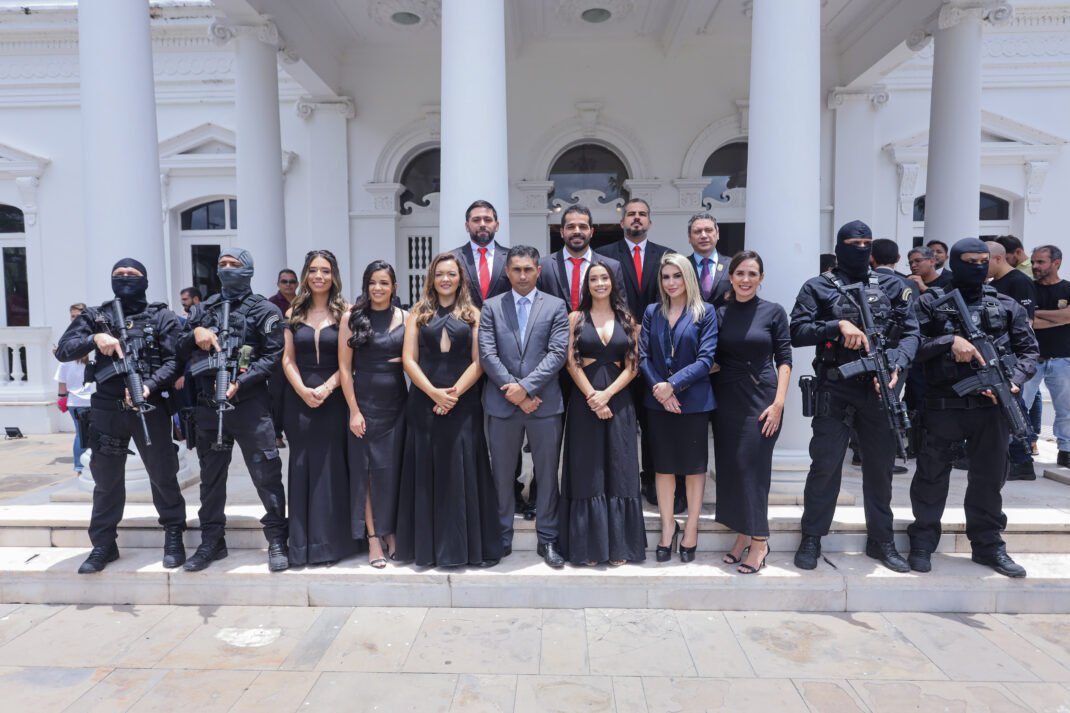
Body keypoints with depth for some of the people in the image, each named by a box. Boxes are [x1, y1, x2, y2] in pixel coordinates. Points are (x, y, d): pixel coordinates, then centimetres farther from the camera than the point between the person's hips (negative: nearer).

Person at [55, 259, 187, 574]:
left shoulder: (163, 317, 4)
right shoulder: (96, 316, 12)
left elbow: (173, 360, -5)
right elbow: (63, 350, 5)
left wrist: (150, 386, -20)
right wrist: (94, 338, -13)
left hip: (149, 407, -2)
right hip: (106, 409, 3)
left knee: (163, 475, 3)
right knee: (106, 479, 11)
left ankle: (173, 537, 18)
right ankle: (103, 545, 24)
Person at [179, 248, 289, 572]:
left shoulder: (264, 310, 3)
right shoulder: (203, 309, 18)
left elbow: (273, 354, -6)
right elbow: (180, 351, 17)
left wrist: (240, 383, -16)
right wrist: (195, 334, -5)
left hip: (249, 404, -5)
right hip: (208, 406, 5)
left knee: (266, 473, -4)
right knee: (211, 475, 13)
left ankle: (277, 540, 8)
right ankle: (211, 542, 26)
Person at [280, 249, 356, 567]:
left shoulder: (345, 312, 1)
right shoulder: (294, 312, 9)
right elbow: (288, 359, 5)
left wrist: (326, 388, -15)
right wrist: (303, 390, -9)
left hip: (333, 398, -2)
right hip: (299, 397, 2)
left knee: (331, 467, 1)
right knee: (301, 466, 6)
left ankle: (330, 542, 13)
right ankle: (302, 544, 16)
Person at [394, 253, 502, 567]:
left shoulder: (473, 314, 7)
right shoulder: (418, 313, 10)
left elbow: (478, 362, 0)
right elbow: (408, 359, 2)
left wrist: (454, 393, -12)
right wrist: (433, 392, -11)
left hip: (463, 403, -1)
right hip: (424, 403, 1)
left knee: (462, 473, 1)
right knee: (425, 473, 5)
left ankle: (464, 545, 14)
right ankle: (427, 546, 17)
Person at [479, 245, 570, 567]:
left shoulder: (556, 306, 6)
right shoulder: (491, 307, 8)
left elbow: (557, 353, -4)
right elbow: (487, 354, -2)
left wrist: (526, 386, -14)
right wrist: (513, 391, -11)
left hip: (545, 403, 0)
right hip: (502, 404, 1)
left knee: (547, 473, 7)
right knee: (502, 474, 10)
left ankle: (547, 539, 21)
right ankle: (501, 538, 24)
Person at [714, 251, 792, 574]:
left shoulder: (773, 312, 1)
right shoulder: (720, 314, 7)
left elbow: (784, 360, -2)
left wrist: (779, 403, -9)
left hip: (761, 397, -3)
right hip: (726, 399, 3)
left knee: (753, 467, -5)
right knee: (729, 466, 6)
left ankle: (759, 541, 9)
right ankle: (742, 535, 21)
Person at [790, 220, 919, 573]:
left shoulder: (890, 286, 13)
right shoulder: (818, 288, 4)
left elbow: (910, 331, 7)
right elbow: (797, 332, -6)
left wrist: (896, 366, -10)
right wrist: (838, 326, -19)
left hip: (877, 389, 3)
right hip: (834, 389, -3)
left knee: (881, 464, 10)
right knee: (825, 464, -3)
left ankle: (881, 540, 25)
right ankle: (812, 538, 12)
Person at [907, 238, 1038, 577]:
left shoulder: (1007, 306, 12)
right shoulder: (931, 302, 4)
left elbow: (1028, 351, 10)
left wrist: (1013, 381, -7)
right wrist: (949, 341, -18)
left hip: (991, 406, 3)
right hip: (942, 405, -3)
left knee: (988, 478, 12)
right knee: (932, 476, 4)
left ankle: (988, 545, 27)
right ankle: (923, 543, 17)